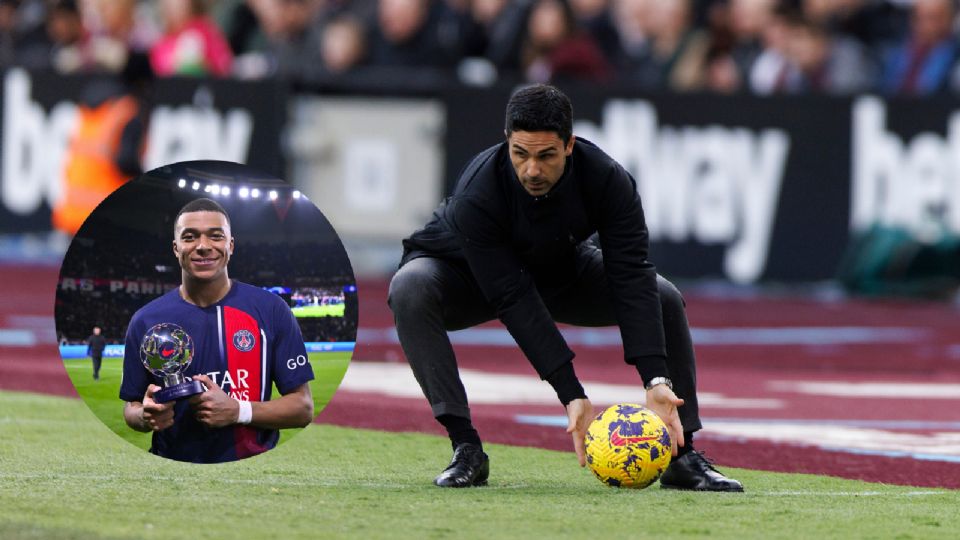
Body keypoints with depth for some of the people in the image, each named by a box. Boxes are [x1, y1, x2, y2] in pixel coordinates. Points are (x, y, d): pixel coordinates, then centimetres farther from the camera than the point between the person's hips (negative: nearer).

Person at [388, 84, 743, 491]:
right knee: (411, 287, -37)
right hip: (464, 274, -3)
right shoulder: (476, 194, -38)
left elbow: (631, 279, -32)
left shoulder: (607, 180, -29)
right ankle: (466, 449, -32)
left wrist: (656, 381, -43)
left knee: (664, 299, -16)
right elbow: (514, 299, -39)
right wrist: (572, 396, -43)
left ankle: (682, 456, -6)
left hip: (561, 270, 3)